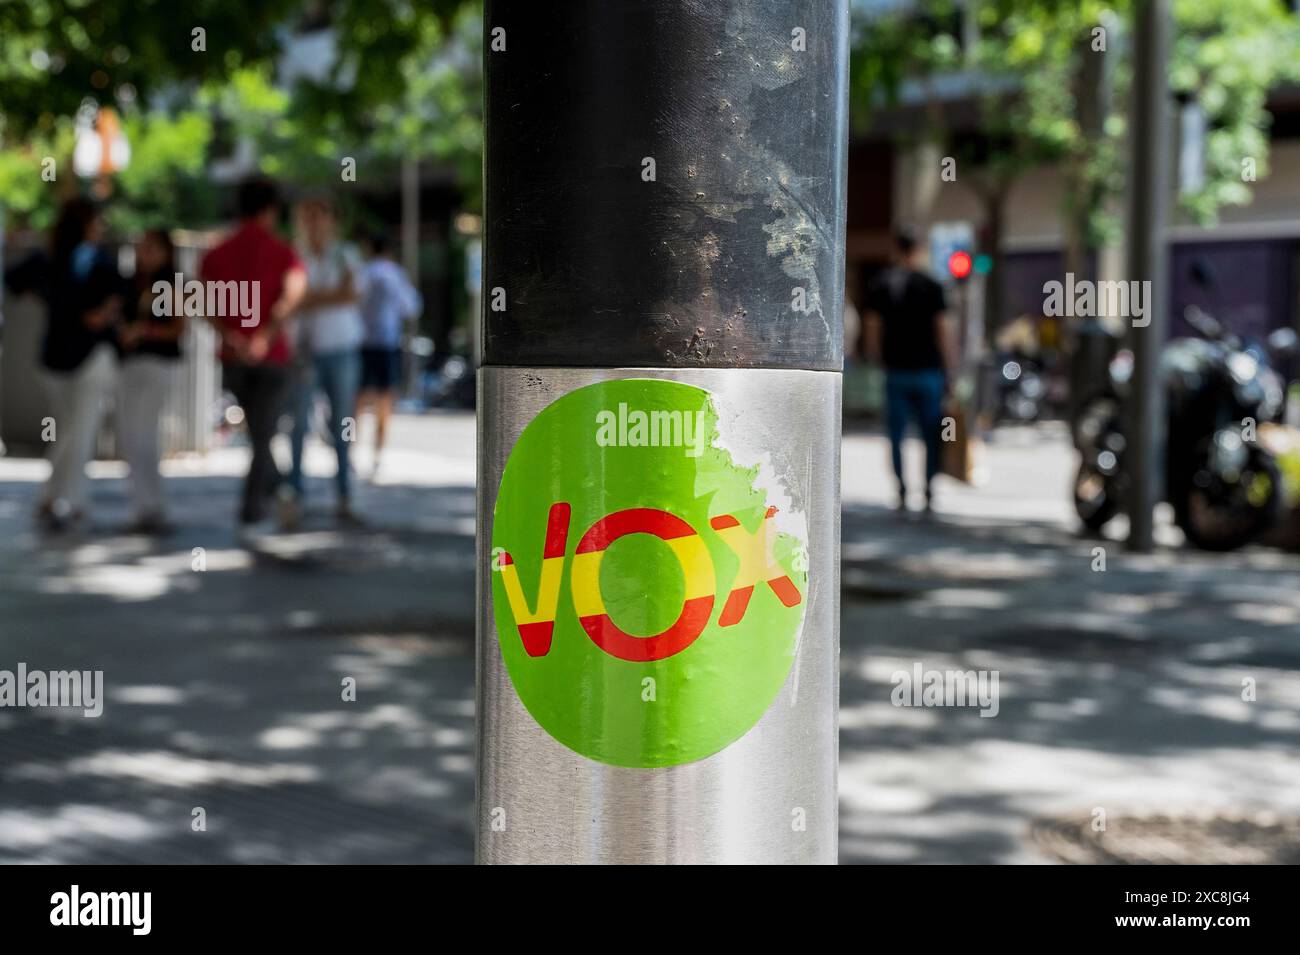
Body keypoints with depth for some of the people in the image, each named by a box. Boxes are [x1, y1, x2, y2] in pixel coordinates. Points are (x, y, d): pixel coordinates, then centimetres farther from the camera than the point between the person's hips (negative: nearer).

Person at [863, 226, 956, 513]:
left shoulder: (879, 286, 3)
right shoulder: (931, 287, -2)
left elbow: (872, 332, 1)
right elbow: (942, 333, -4)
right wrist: (948, 371, 2)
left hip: (895, 371, 1)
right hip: (927, 370, -1)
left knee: (896, 436, 6)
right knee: (931, 435, 7)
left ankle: (902, 492, -2)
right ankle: (929, 494, 3)